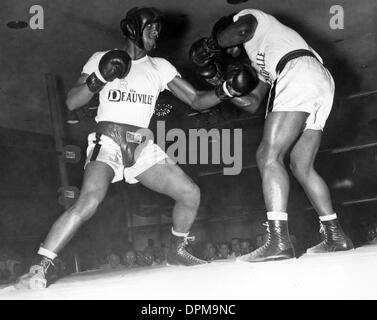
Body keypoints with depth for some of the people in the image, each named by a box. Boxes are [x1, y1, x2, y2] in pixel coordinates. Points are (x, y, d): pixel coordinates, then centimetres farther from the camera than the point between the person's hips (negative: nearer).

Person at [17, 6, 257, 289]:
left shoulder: (160, 67, 13)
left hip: (142, 147, 4)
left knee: (191, 193, -6)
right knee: (88, 202, -29)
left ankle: (177, 251, 20)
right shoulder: (101, 59, 6)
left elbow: (196, 100, 9)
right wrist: (98, 79, -16)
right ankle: (40, 268, -19)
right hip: (107, 142, -4)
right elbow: (72, 103, -1)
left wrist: (225, 89, -8)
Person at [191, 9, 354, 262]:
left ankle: (279, 241, -26)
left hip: (299, 71, -9)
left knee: (268, 156, -16)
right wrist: (220, 84, 35)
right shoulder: (262, 63, 39)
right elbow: (252, 104, 33)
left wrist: (210, 45, 13)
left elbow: (240, 30, -4)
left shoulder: (248, 16, 20)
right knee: (302, 166, 10)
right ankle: (336, 237, 9)